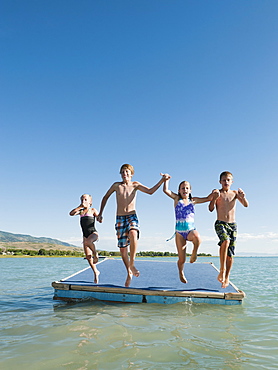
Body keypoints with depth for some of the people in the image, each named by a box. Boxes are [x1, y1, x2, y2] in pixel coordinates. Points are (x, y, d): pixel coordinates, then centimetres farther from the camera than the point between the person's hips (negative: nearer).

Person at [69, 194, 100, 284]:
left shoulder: (92, 210, 6)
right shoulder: (81, 211, 17)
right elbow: (71, 213, 1)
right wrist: (80, 207, -3)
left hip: (93, 233, -5)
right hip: (85, 235, 5)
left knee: (88, 241, -41)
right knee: (88, 256, 0)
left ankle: (95, 254, -17)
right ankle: (95, 272, 16)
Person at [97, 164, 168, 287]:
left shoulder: (135, 185, 7)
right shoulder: (116, 185, 7)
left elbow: (150, 191, -5)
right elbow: (105, 198, 18)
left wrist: (162, 180, -16)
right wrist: (100, 214, 12)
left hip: (132, 217, -2)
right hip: (120, 218, 2)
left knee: (133, 234, -35)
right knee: (122, 248, 1)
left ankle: (132, 265, -22)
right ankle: (129, 273, 21)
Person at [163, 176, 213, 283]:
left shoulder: (193, 200, 11)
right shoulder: (177, 199, 6)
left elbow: (207, 198, 12)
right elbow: (166, 190, -6)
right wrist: (166, 180, -3)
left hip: (191, 230, 1)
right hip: (179, 232, -1)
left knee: (197, 238, -38)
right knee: (182, 259, 0)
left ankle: (194, 252, -6)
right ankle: (181, 273, 33)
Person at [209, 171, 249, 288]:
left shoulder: (235, 193, 11)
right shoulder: (217, 192, 3)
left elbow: (246, 205, 0)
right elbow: (211, 209, -4)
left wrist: (243, 197, -20)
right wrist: (214, 198, -20)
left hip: (233, 225, 3)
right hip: (220, 223, -3)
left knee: (230, 253, 3)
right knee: (225, 241, -33)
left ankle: (227, 278, 16)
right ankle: (222, 269, -22)